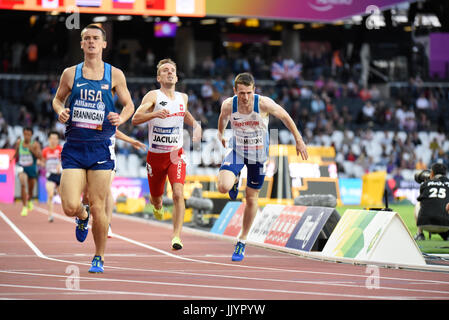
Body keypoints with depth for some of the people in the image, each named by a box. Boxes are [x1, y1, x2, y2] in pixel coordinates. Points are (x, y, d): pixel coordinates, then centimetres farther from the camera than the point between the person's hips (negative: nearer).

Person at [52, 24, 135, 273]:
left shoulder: (115, 75, 3)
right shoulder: (71, 74, 6)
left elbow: (129, 105, 11)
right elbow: (58, 99, 20)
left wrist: (121, 118, -11)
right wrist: (60, 111, -3)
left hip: (101, 147, -1)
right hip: (74, 147, 1)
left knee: (98, 208, -2)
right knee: (70, 207, -10)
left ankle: (100, 258, 18)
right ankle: (83, 217, 29)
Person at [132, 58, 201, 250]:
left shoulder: (183, 98, 4)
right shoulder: (153, 96, -11)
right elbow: (135, 119, -24)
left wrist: (195, 125, 10)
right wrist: (154, 114, -41)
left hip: (176, 155, 1)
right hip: (155, 155, -1)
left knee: (178, 193, -21)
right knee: (156, 198, 14)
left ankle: (176, 236, -18)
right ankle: (156, 203, 53)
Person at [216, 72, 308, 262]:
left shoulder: (264, 104, -26)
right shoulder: (228, 105, -20)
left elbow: (284, 117, -7)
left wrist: (298, 140, -1)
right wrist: (220, 133, 24)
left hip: (258, 154, 0)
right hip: (237, 150, 0)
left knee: (251, 199, 8)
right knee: (223, 187, -24)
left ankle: (242, 241, 27)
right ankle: (235, 181, 17)